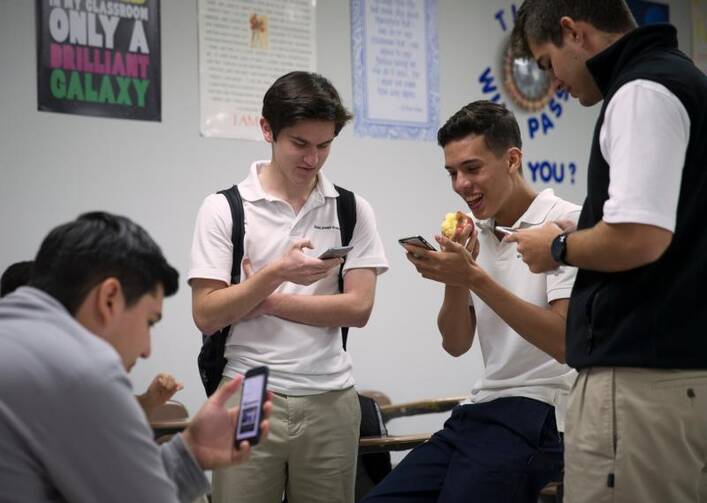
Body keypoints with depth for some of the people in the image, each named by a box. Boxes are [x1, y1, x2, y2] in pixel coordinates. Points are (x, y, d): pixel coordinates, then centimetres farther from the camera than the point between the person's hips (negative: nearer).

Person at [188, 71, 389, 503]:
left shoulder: (353, 210, 5)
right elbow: (206, 316, -6)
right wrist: (275, 274, -21)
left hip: (330, 401, 2)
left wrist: (262, 299, -8)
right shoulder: (223, 208, -1)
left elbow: (358, 307, -3)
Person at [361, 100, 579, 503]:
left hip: (540, 414, -7)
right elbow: (457, 344, 10)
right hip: (480, 410, 7)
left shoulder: (567, 223, -8)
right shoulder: (475, 236, 13)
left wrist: (475, 277, -21)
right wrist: (456, 279, -8)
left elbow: (566, 343, -18)